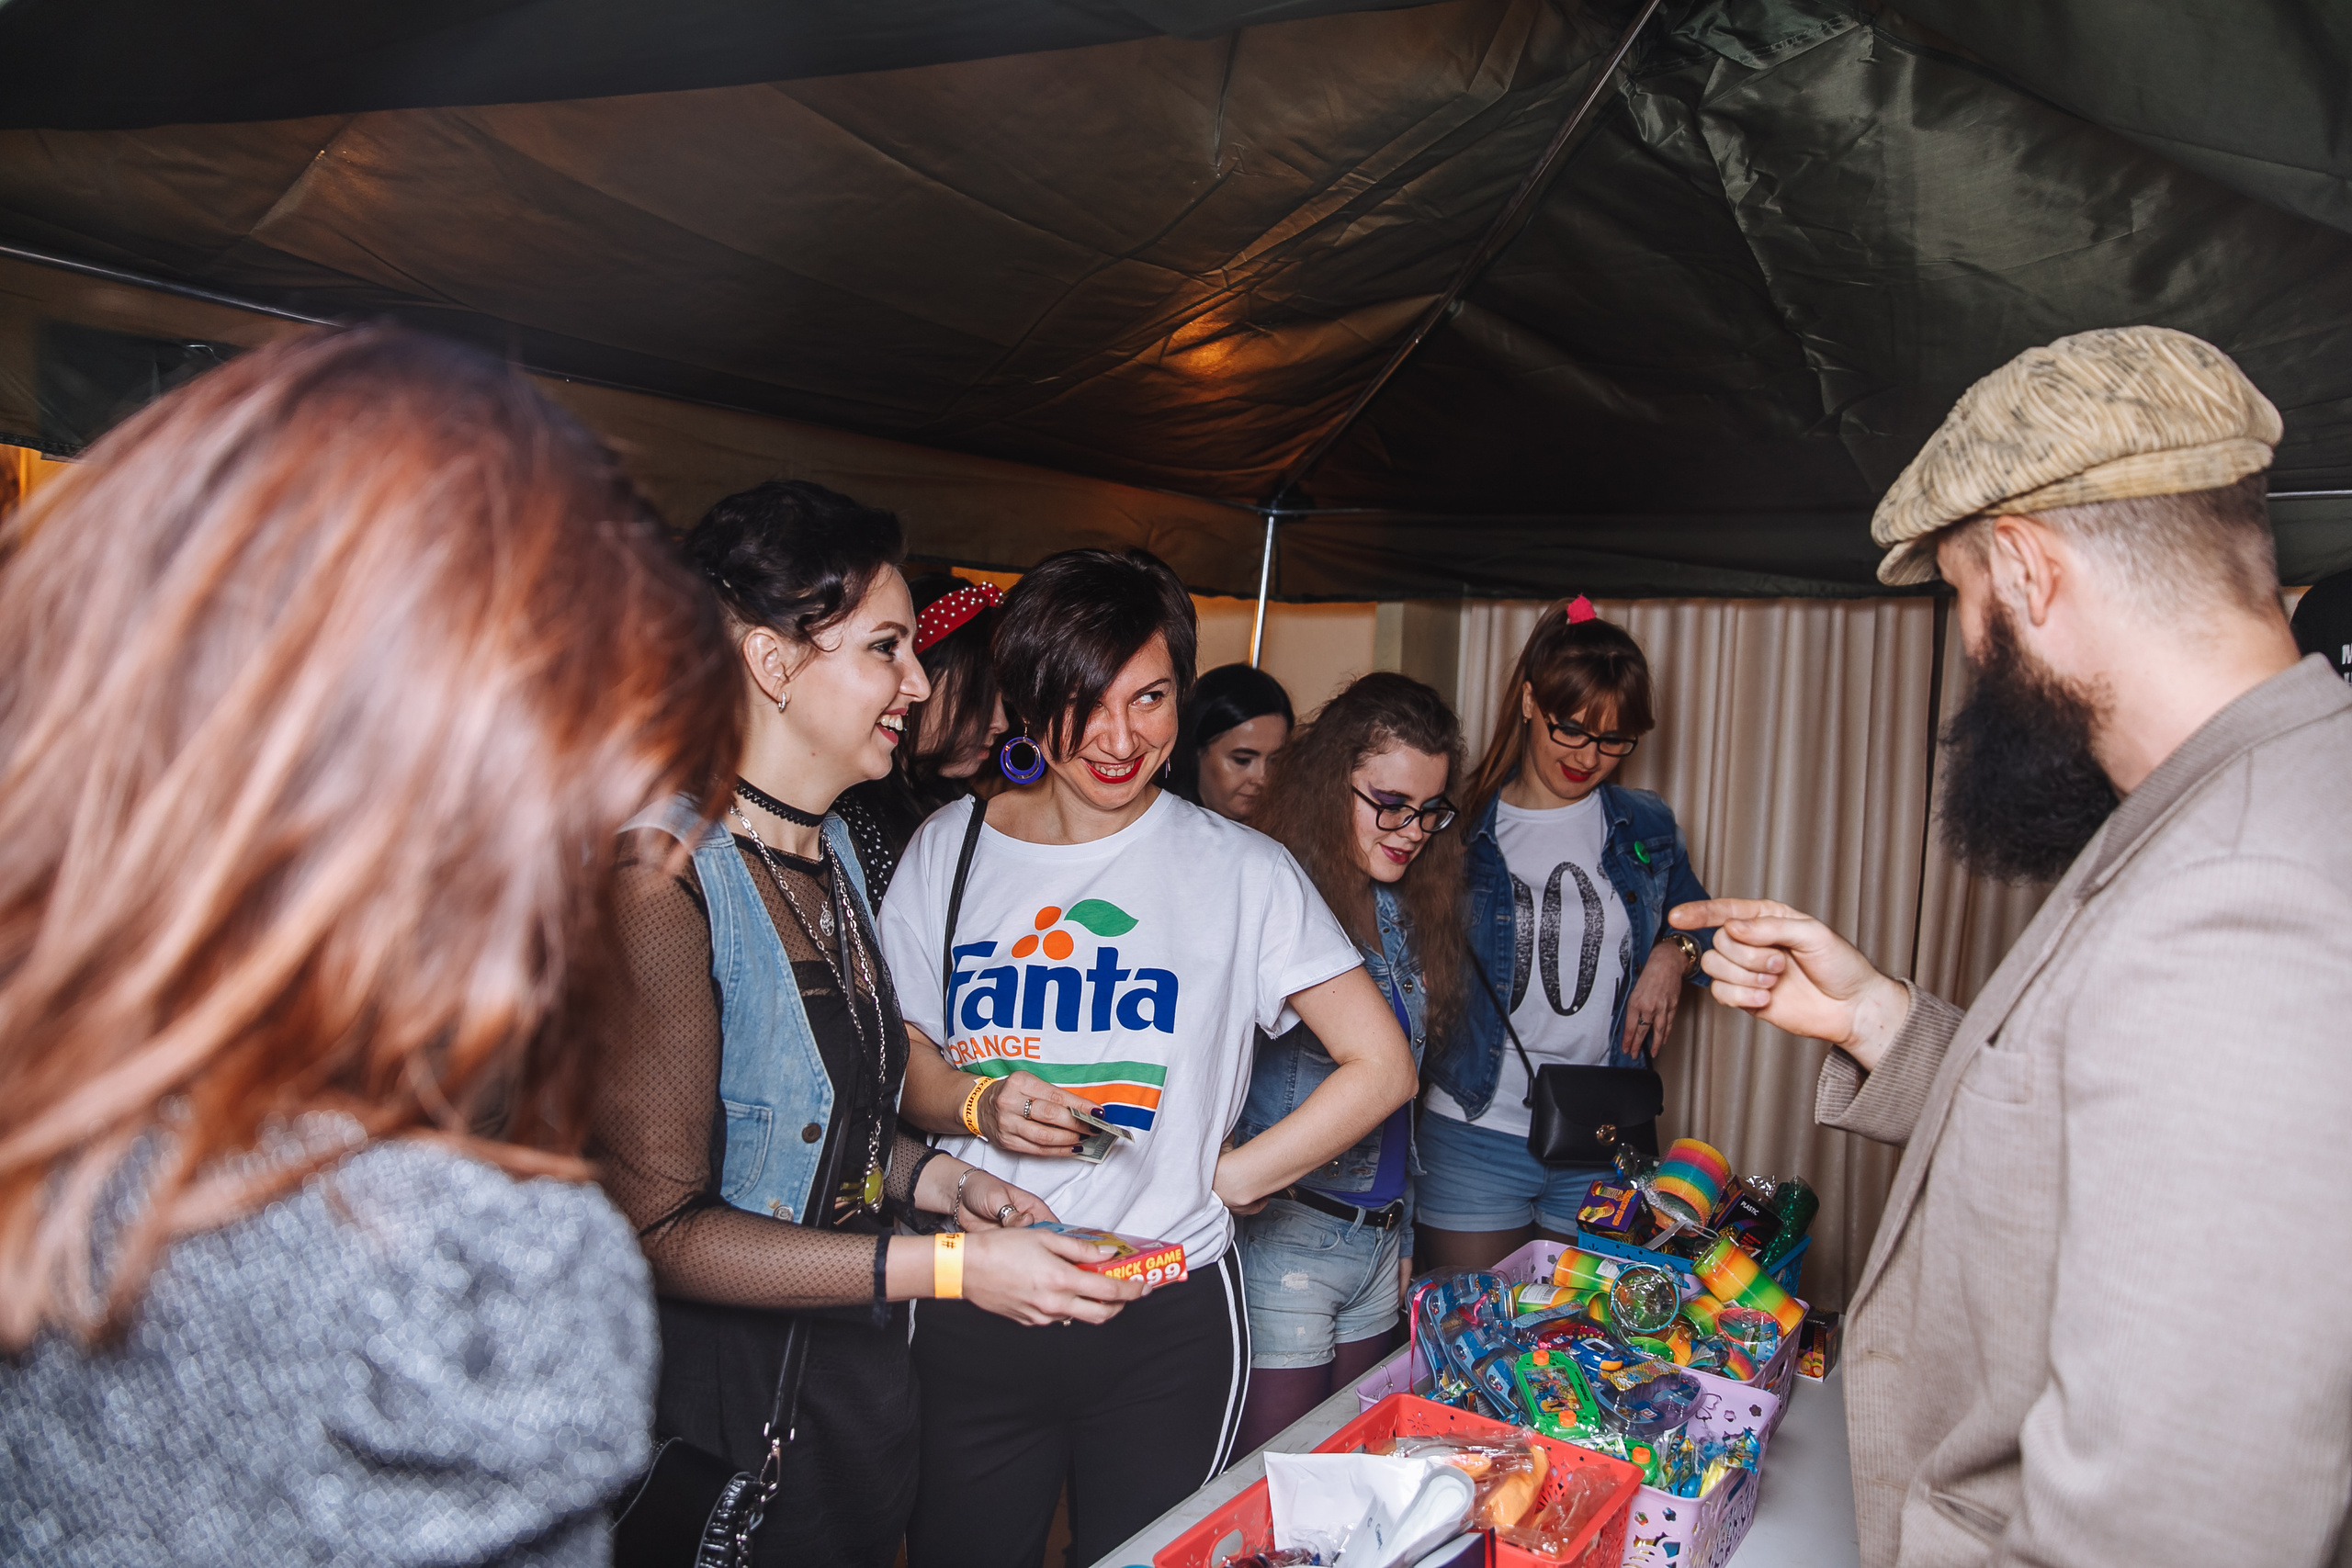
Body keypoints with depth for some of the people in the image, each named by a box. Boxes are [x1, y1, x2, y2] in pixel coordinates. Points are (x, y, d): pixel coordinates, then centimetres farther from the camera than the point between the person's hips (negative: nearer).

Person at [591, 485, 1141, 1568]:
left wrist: (935, 1180, -1)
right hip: (727, 1414, -7)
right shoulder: (664, 874, -23)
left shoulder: (833, 849, 5)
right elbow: (659, 1227, -23)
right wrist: (950, 1265, -25)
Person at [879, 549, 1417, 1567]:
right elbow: (903, 1064, 8)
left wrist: (1215, 1184, -5)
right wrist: (979, 1104, -12)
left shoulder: (1241, 869, -7)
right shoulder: (949, 850, 1)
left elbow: (1381, 1068, -4)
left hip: (1166, 1324, -1)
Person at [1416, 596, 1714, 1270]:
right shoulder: (1461, 828, -2)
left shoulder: (1645, 827, 7)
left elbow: (1696, 919, 21)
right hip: (1475, 1136, -2)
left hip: (1602, 1143, 3)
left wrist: (1676, 953, 0)